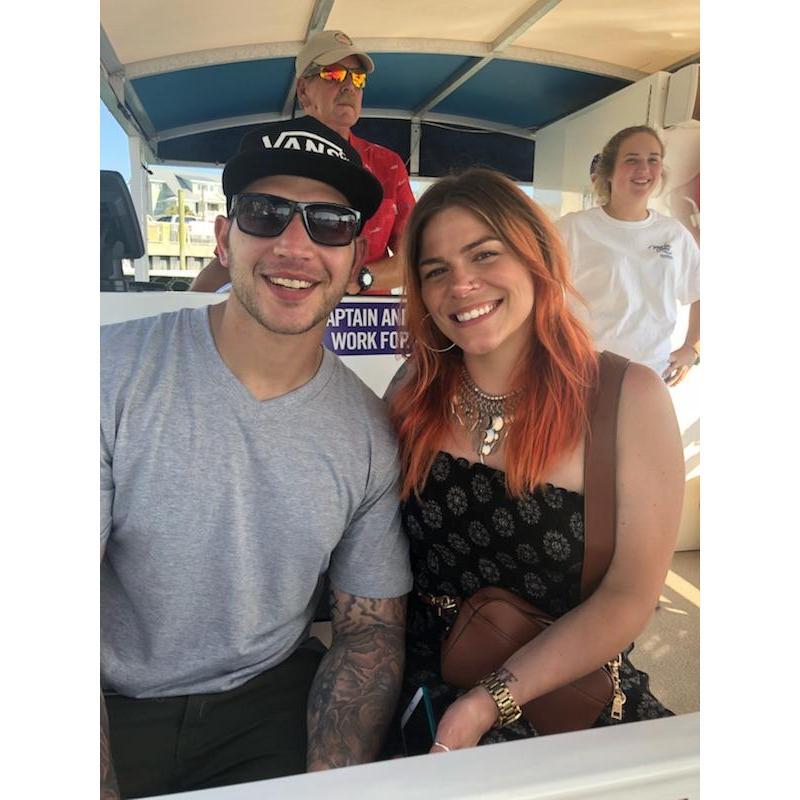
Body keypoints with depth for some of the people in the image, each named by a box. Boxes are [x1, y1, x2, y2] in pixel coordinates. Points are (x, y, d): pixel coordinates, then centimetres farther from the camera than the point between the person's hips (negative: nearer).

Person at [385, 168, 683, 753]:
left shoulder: (628, 397, -12)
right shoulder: (413, 396, -3)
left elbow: (629, 598, -12)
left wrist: (489, 702, -18)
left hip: (569, 690, 1)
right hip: (423, 675, 1)